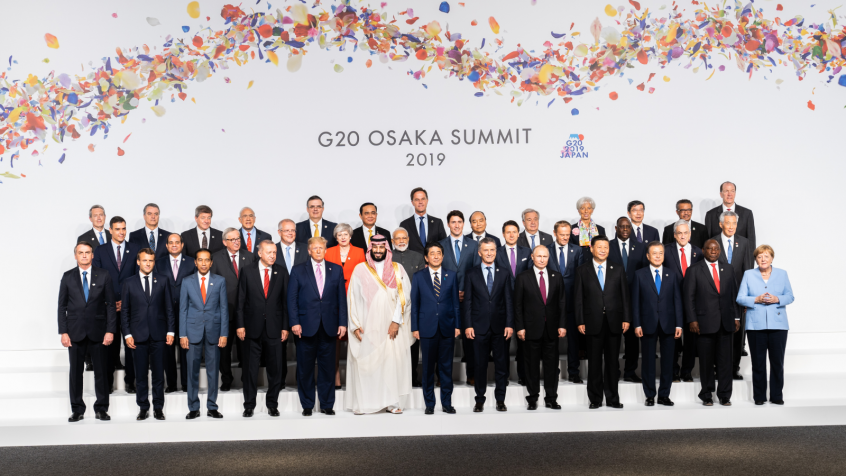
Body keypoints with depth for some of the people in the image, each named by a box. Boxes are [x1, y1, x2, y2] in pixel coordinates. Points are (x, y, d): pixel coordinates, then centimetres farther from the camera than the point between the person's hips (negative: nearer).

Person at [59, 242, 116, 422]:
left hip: (98, 332, -1)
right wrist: (63, 332, -3)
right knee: (75, 372, 4)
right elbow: (62, 306, 6)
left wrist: (110, 330, -5)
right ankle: (77, 410, 14)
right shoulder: (67, 277, 7)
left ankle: (101, 409, 12)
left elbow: (111, 304, 2)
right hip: (75, 332, 1)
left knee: (101, 371, 2)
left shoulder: (103, 276, 4)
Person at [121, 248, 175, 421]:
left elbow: (169, 308, 6)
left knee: (158, 373, 4)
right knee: (140, 375, 4)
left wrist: (170, 331, 0)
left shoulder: (162, 281, 7)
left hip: (158, 335, 0)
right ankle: (143, 408, 13)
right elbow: (125, 311, 5)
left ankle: (158, 407, 13)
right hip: (138, 335, 0)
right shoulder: (129, 284, 6)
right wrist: (127, 334, -3)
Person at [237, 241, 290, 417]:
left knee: (275, 368, 5)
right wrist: (240, 325, -4)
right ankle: (249, 405, 17)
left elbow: (286, 301, 3)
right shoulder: (247, 271, 1)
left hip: (274, 328, 1)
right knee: (250, 368, 5)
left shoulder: (281, 272, 3)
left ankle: (272, 404, 19)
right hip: (253, 327, -1)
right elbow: (241, 300, 1)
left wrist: (285, 327, -1)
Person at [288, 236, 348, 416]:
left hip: (329, 327, 1)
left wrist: (342, 322, 2)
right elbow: (292, 298, 2)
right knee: (305, 369, 3)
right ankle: (307, 405, 14)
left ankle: (327, 405, 15)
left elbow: (341, 298, 8)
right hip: (307, 326, -1)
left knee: (327, 367, 5)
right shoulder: (298, 270, 6)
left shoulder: (336, 270, 10)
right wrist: (294, 322, -7)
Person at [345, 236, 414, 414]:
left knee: (392, 361, -2)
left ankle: (392, 401, 4)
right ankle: (361, 402, 4)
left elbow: (404, 296, 0)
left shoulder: (397, 270, 8)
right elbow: (352, 297, 4)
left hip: (391, 327, 1)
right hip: (367, 327, 0)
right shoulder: (360, 269, 6)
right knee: (364, 363, -2)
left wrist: (396, 321, -9)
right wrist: (355, 324, -4)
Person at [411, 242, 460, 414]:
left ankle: (447, 403, 14)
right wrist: (415, 327, -1)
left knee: (446, 367, 5)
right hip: (427, 328, -1)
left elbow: (455, 302, 8)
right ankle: (429, 404, 12)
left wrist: (457, 325, 3)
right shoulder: (418, 276, 5)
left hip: (447, 328, 1)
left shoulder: (451, 276, 9)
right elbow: (414, 303, 4)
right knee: (428, 368, 3)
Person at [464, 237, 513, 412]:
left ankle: (500, 400, 14)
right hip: (479, 326, -1)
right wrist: (468, 325, -5)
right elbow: (467, 302, 3)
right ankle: (480, 400, 15)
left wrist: (509, 324, -3)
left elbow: (508, 301, 5)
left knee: (501, 364, 4)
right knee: (480, 364, 5)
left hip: (499, 326, 1)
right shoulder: (471, 274, 5)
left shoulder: (504, 274, 8)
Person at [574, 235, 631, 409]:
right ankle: (595, 399, 11)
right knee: (594, 362, 3)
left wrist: (626, 318, -1)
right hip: (593, 322, -1)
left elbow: (625, 296, 7)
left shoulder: (618, 270, 9)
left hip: (614, 322, 1)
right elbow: (578, 298, 1)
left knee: (612, 362, 6)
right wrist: (580, 321, -5)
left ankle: (612, 398, 15)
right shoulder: (582, 271, 4)